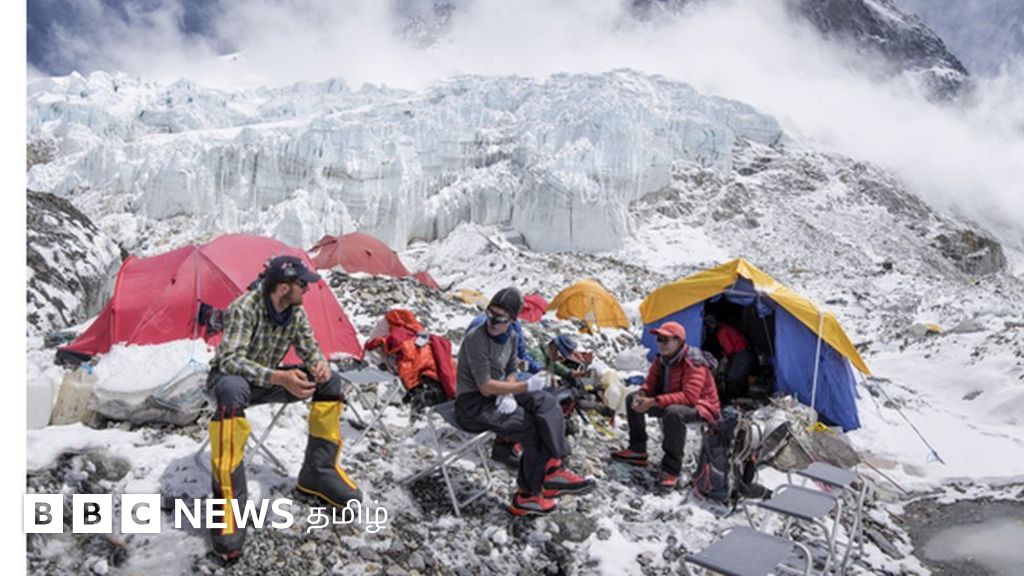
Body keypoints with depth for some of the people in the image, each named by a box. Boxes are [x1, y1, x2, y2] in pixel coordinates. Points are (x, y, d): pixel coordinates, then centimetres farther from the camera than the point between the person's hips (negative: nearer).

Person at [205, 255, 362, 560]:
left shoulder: (296, 312, -8)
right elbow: (231, 360, -36)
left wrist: (320, 364, -26)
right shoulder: (244, 308, -28)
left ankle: (317, 473, -3)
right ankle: (228, 501, -38)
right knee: (233, 390, -43)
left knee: (329, 380, -12)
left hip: (269, 379, 6)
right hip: (231, 378, -6)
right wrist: (280, 378, -46)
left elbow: (309, 348, -1)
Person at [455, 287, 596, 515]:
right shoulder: (475, 339, -23)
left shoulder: (511, 337, 3)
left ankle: (553, 470, -17)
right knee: (534, 427, -19)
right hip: (473, 405, -8)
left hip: (498, 395, 8)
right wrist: (527, 386, -28)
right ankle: (528, 494, -7)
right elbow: (486, 387, -24)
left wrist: (508, 394, -9)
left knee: (547, 403, -13)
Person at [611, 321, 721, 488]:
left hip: (699, 406, -9)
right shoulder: (662, 359, -1)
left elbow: (689, 397, -35)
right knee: (632, 398, 4)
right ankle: (637, 450, 8)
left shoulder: (692, 363, -25)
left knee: (674, 412, -42)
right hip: (671, 403, 9)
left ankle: (671, 469, -30)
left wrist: (654, 402, -39)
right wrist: (641, 396, -20)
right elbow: (650, 384, 5)